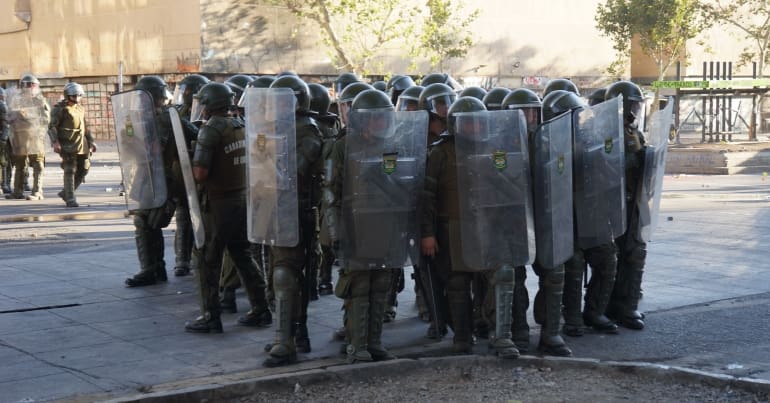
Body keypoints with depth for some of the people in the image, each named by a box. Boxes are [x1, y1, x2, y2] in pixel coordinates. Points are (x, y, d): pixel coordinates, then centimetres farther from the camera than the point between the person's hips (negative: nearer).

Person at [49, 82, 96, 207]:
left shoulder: (81, 109, 18)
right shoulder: (60, 109, -4)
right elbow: (52, 126, -9)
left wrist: (91, 141, 21)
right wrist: (55, 142, -21)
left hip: (82, 145, 7)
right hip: (68, 145, -7)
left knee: (83, 170, 7)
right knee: (70, 171, -8)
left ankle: (65, 192, 22)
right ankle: (70, 199, -4)